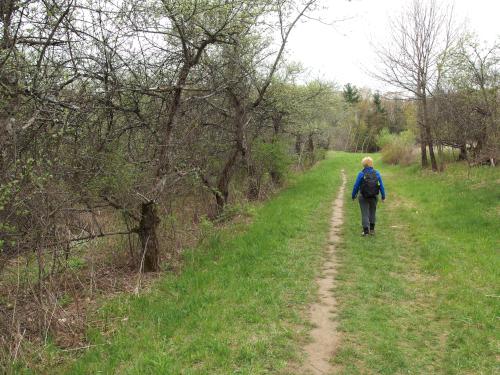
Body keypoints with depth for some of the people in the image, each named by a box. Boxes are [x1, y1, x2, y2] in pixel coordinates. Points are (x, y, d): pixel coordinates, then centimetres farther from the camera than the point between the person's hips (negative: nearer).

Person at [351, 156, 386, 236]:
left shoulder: (361, 174, -11)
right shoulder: (377, 173, -3)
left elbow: (356, 186, -7)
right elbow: (381, 186, 1)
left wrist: (353, 195, 6)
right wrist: (383, 196, 11)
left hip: (364, 197, -3)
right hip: (374, 197, 3)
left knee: (365, 213, 4)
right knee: (372, 212, 19)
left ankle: (366, 230, -1)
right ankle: (372, 229, 26)